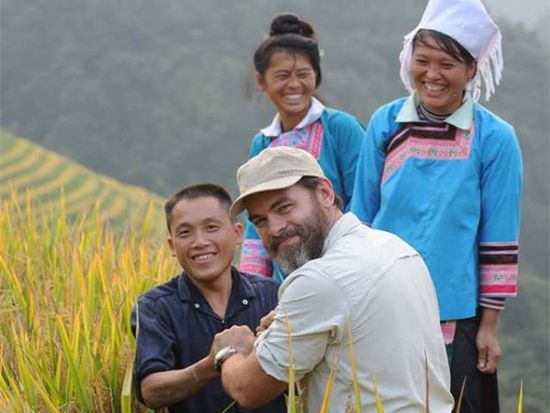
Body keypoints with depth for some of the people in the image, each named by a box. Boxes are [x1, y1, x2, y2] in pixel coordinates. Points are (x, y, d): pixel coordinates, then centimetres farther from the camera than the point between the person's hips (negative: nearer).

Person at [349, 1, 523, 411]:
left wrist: (489, 325, -4)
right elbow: (361, 219, 8)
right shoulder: (385, 124, 1)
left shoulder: (495, 138, -6)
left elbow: (500, 240, -4)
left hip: (456, 316, -2)